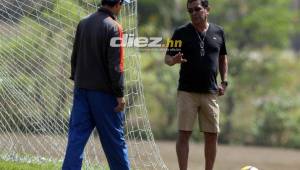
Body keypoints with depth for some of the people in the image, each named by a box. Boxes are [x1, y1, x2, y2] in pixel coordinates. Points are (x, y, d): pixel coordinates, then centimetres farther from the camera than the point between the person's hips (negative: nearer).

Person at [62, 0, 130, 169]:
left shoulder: (83, 23, 7)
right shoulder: (113, 27, -13)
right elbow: (115, 65, -16)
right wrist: (120, 94, -12)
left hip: (81, 88, 6)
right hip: (104, 91, -6)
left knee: (77, 136, 2)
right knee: (114, 138, 6)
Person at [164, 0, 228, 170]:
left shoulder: (218, 32, 7)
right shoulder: (181, 32, -1)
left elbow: (223, 58, 19)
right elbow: (167, 58, -1)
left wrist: (224, 82, 10)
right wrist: (174, 60, -25)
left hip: (210, 92, 3)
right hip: (187, 91, -3)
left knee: (212, 135, 4)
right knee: (184, 133, -6)